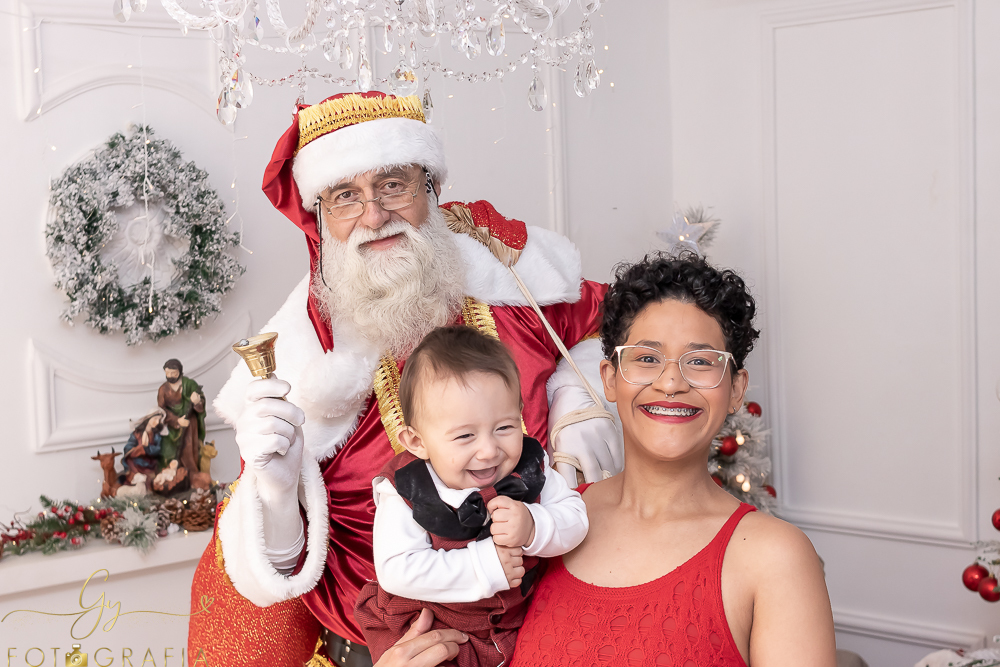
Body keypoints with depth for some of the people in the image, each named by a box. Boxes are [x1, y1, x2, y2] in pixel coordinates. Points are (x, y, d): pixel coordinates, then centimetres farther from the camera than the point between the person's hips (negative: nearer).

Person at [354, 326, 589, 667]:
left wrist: (533, 527, -29)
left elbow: (575, 518, -7)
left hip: (514, 622, 3)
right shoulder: (406, 494, -22)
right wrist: (484, 565, -30)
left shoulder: (529, 468, -9)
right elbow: (396, 572, -29)